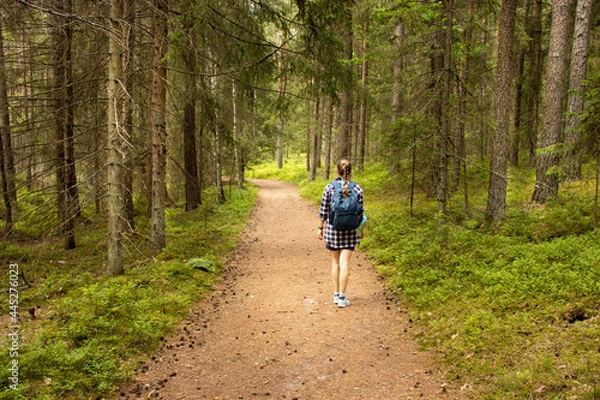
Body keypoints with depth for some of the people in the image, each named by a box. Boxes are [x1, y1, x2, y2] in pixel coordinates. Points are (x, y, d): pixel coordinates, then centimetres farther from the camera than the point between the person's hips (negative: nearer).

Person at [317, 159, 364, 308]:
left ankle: (336, 294, 22)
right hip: (350, 230, 0)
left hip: (332, 228, 0)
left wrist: (320, 228, 7)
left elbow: (324, 210, -4)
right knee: (344, 263, 2)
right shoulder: (357, 189, -4)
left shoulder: (329, 187, -7)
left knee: (335, 262, 14)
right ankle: (342, 297, 4)